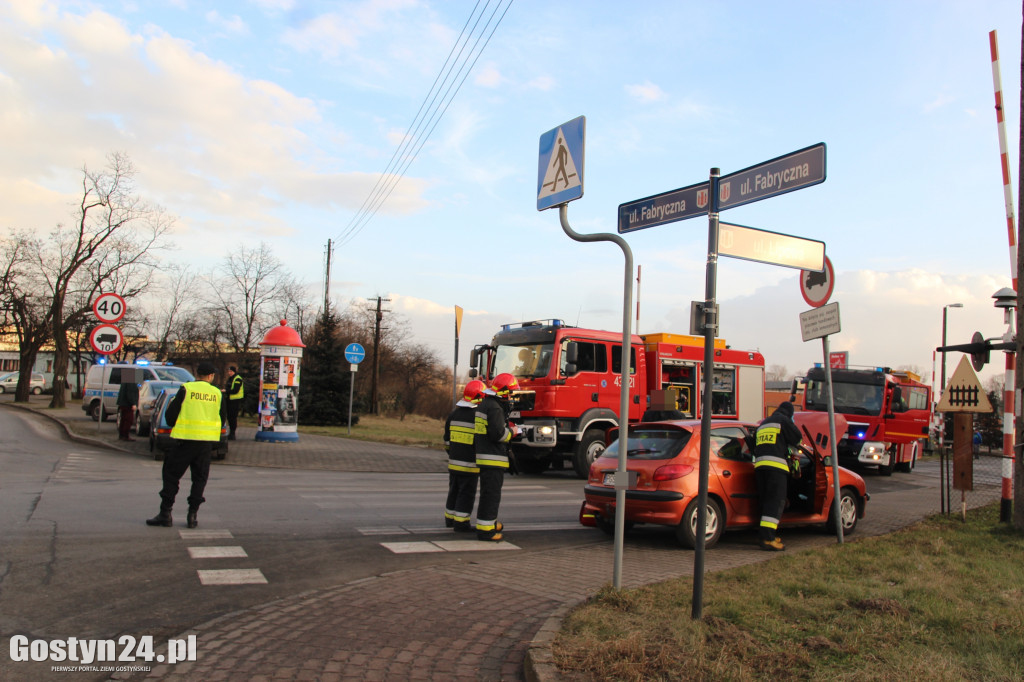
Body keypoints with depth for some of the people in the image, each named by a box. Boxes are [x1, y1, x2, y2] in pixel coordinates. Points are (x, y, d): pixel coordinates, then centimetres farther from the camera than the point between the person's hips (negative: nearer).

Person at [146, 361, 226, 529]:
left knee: (171, 474, 8)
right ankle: (193, 515, 8)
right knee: (200, 478, 11)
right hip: (207, 442, 3)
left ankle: (165, 513, 7)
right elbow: (221, 420, 13)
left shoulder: (186, 389, -4)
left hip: (186, 439, -3)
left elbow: (171, 416, -3)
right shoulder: (217, 393, 6)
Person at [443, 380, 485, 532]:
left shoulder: (453, 414, 7)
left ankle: (450, 518, 29)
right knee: (466, 494, 1)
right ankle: (461, 523, 3)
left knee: (454, 491, 19)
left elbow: (447, 439, 15)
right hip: (469, 464, -7)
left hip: (453, 462, 7)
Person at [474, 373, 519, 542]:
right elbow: (498, 434, -23)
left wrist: (508, 427, 16)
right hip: (492, 458, -11)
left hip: (484, 456, 11)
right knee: (491, 494, -7)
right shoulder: (495, 408, -17)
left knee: (488, 493, 20)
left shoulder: (484, 405, 16)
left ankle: (490, 523, 32)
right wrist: (512, 432, -5)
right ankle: (485, 529, -5)